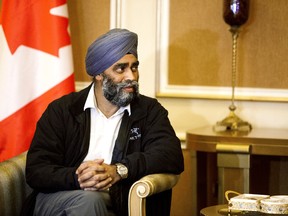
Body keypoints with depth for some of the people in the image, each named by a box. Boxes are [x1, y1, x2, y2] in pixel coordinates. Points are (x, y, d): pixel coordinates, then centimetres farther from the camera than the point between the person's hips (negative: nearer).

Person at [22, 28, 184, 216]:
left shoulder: (149, 111, 9)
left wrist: (118, 170, -23)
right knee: (88, 199, -33)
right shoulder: (62, 110, 6)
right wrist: (75, 178, -23)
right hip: (55, 199, 0)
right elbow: (35, 170, -1)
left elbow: (172, 156, -8)